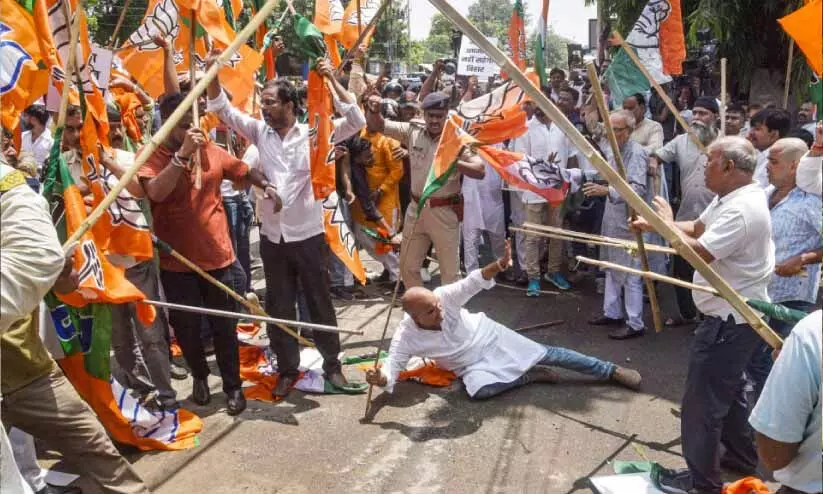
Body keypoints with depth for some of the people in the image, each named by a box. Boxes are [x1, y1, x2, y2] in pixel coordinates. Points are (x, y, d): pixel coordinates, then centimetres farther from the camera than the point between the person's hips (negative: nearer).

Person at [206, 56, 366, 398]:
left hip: (308, 234, -3)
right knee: (278, 307, 11)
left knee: (320, 302, 9)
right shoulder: (260, 132, 5)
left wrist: (332, 80, -18)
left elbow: (356, 121, -14)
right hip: (272, 236, 4)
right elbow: (223, 109, 2)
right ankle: (288, 369, 25)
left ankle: (332, 363, 25)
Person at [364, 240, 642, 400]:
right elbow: (391, 366, -25)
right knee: (479, 390, -34)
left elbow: (472, 283, -32)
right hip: (472, 366, 0)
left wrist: (500, 265, -51)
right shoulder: (406, 337, -22)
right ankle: (531, 375, -10)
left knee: (548, 354, -6)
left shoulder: (442, 296, -22)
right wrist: (381, 379, -50)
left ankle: (610, 371, 8)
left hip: (490, 338, 1)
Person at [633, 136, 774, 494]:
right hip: (733, 315, 11)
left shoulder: (742, 210, -26)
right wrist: (656, 225, 2)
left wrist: (667, 225, -15)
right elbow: (698, 228, 16)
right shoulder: (730, 197, 7)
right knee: (729, 390, 26)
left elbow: (699, 252, -31)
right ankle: (742, 458, 44)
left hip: (730, 321, -11)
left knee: (703, 402, -1)